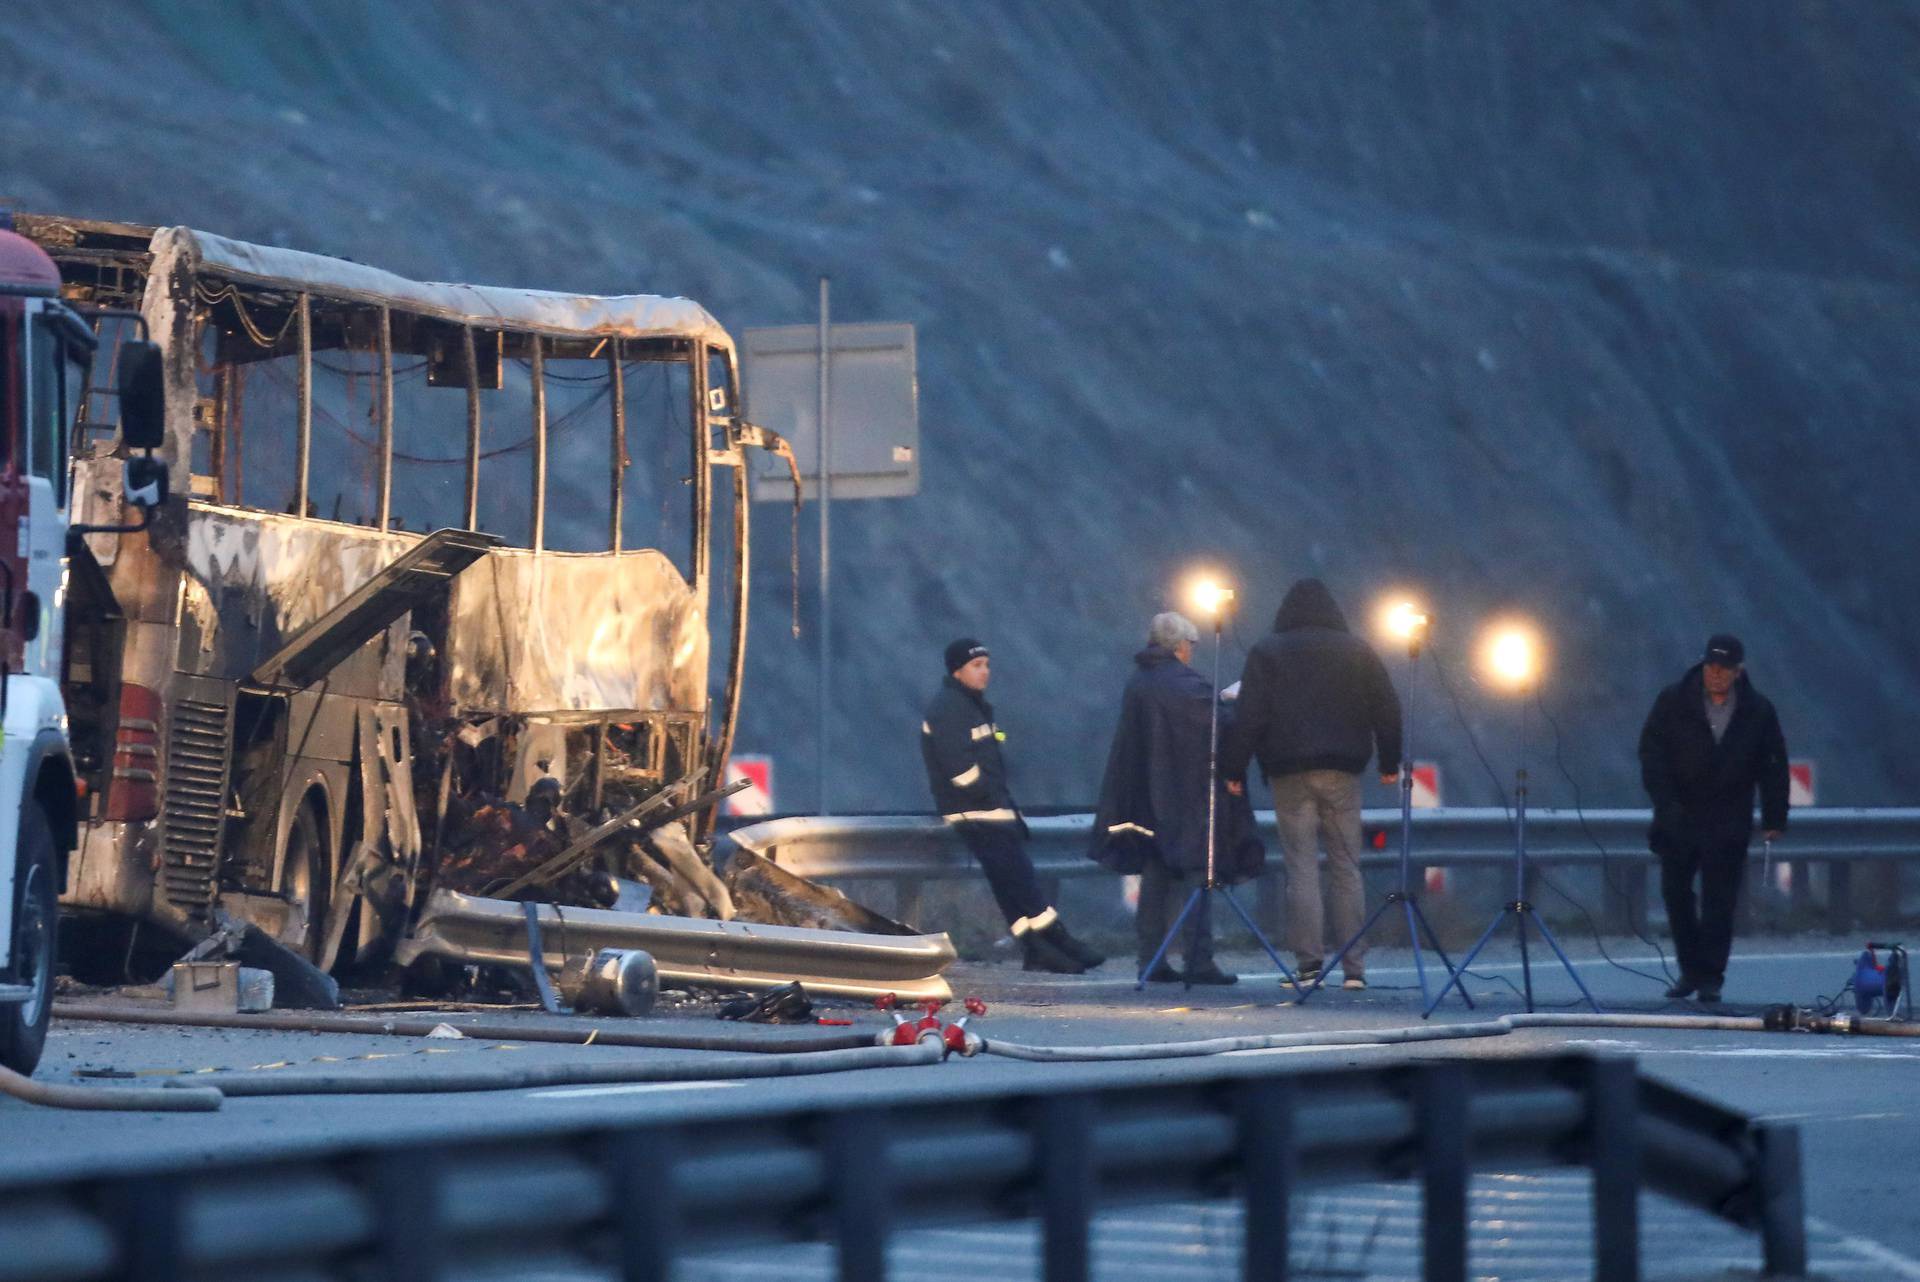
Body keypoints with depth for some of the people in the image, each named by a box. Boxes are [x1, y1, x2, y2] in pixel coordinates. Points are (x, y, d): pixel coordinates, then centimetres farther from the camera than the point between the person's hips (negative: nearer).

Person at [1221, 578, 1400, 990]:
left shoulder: (1266, 652, 2)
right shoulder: (1356, 651, 8)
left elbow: (1250, 716, -5)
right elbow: (1387, 708, 8)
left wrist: (1234, 769, -1)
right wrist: (1389, 762, 17)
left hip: (1290, 774, -2)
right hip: (1343, 771, 2)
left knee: (1302, 868, -2)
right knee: (1346, 867, 5)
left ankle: (1309, 961, -9)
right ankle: (1354, 966, 2)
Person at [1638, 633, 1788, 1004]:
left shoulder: (1758, 711, 0)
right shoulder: (1673, 702, -2)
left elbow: (1774, 766, 6)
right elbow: (1651, 752, -3)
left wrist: (1774, 819, 2)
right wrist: (1666, 802, -15)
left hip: (1728, 827, -1)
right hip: (1678, 820, 1)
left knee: (1718, 901, -3)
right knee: (1675, 893, 2)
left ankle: (1710, 978, 3)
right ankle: (1690, 970, 16)